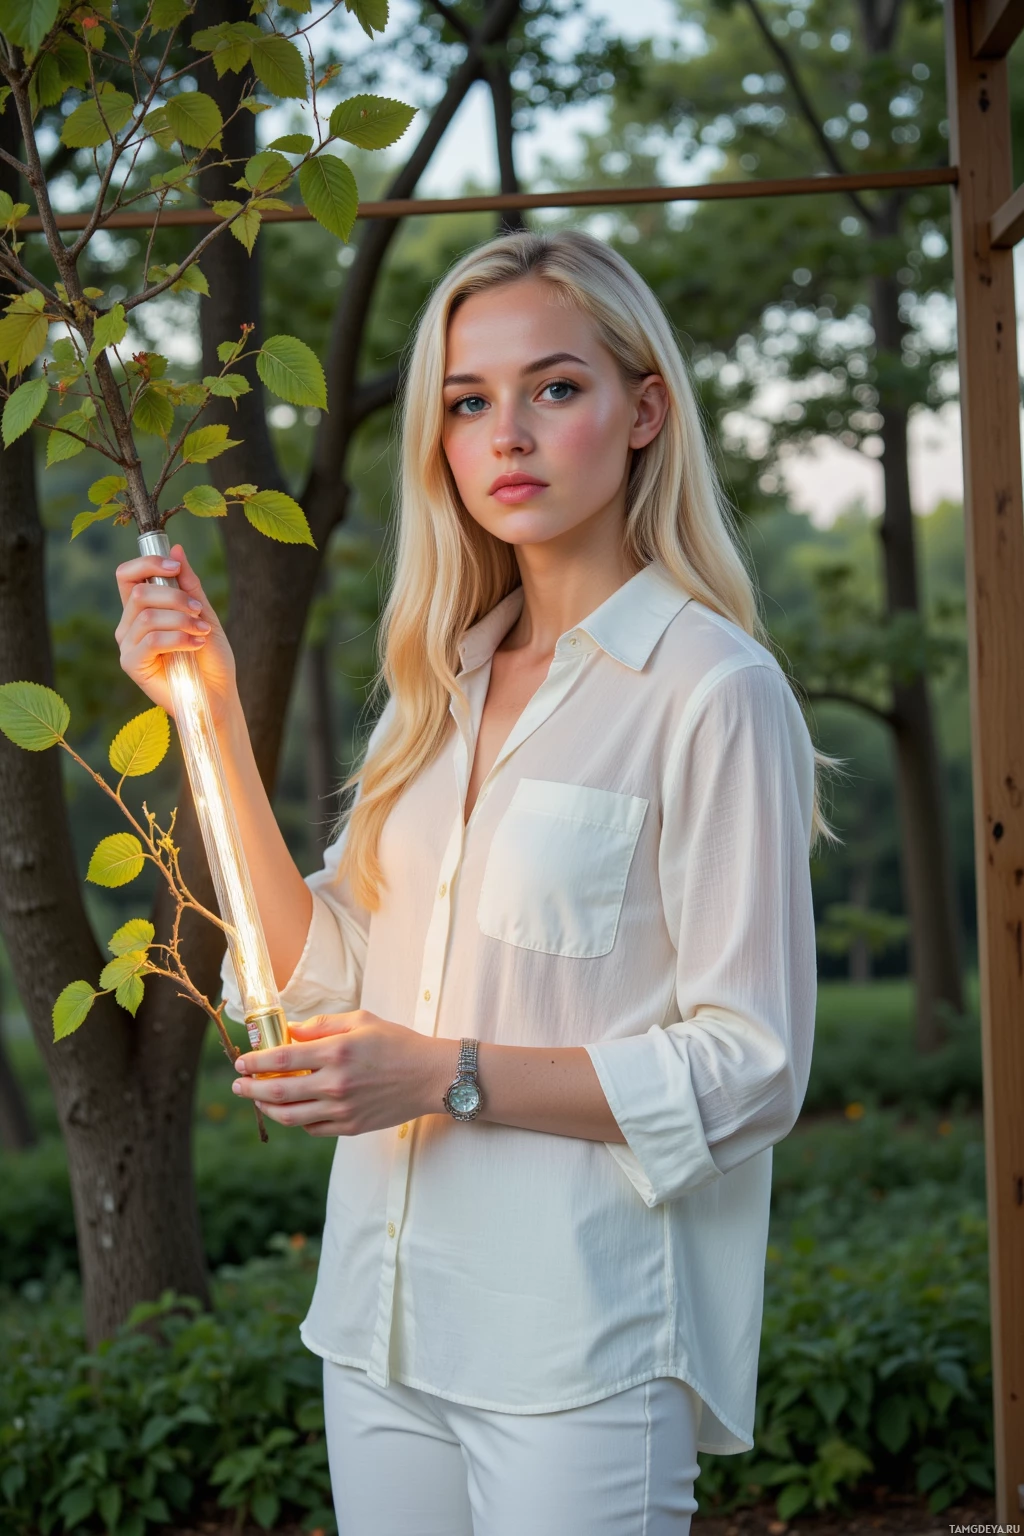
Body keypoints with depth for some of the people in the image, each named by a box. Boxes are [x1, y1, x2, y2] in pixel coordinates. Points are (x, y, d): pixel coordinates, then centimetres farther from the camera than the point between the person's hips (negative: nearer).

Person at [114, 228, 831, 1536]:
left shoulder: (714, 691, -11)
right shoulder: (437, 681, 9)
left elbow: (751, 1070, -12)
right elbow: (322, 973, 5)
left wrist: (450, 1075, -19)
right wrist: (211, 712, 0)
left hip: (584, 1337, -6)